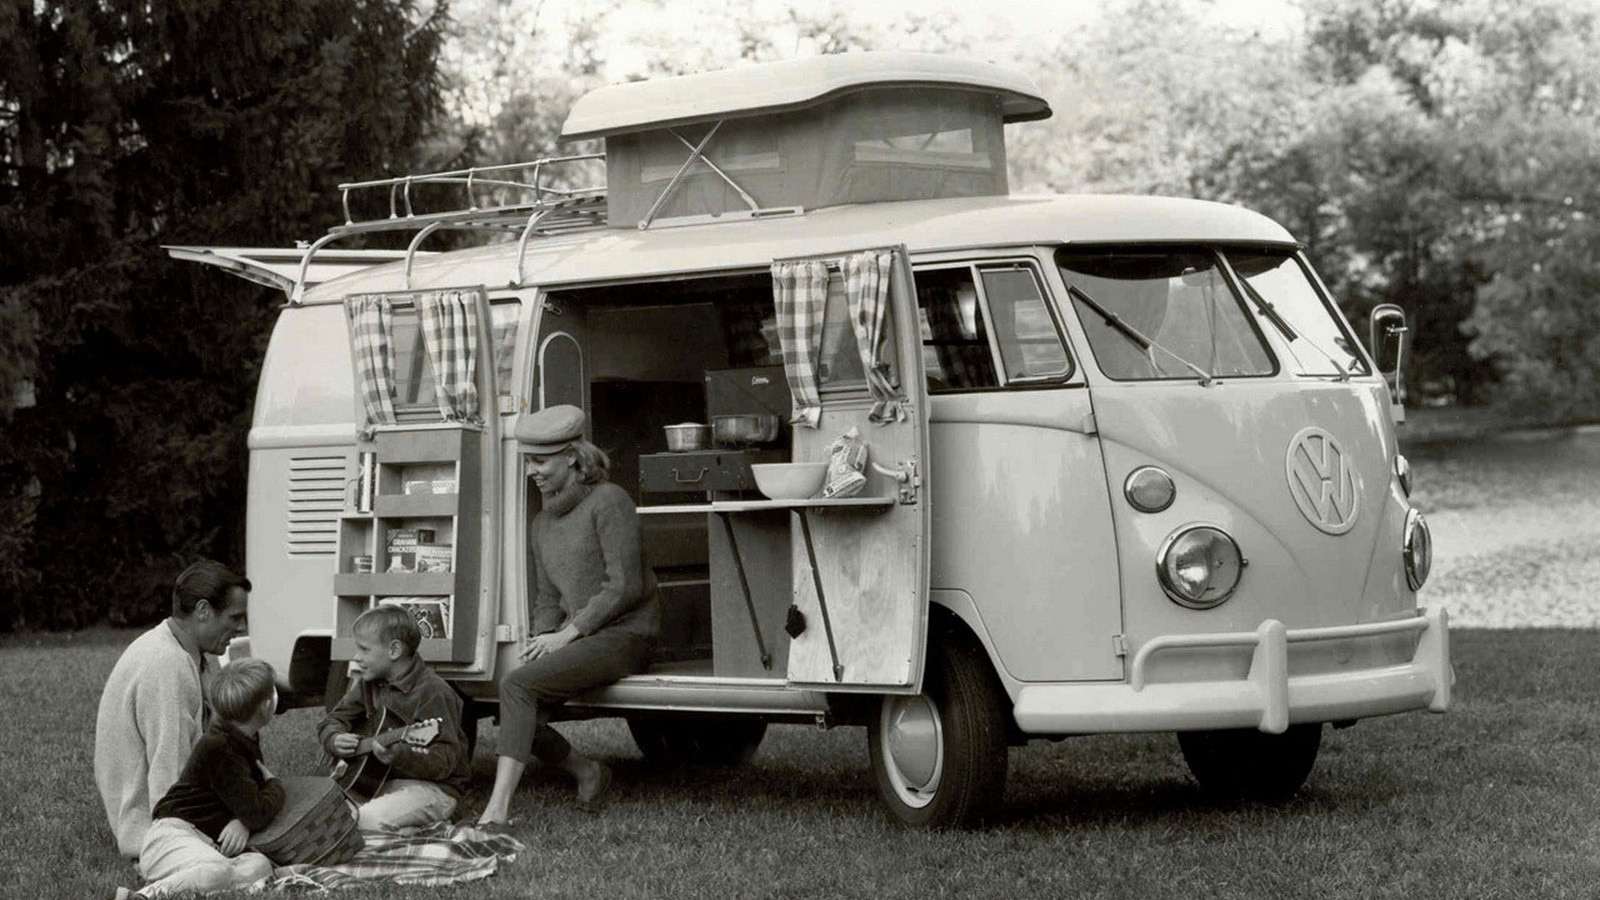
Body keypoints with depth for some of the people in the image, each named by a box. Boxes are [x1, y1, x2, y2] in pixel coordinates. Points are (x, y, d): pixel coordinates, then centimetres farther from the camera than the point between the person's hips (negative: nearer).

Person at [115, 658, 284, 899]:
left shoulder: (246, 741, 18)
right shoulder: (219, 749, -13)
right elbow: (257, 812, -18)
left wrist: (242, 823, -4)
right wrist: (275, 786, 6)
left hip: (210, 843, 9)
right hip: (173, 833, -9)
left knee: (260, 866, -24)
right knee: (217, 871, -42)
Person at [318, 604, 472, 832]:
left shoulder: (431, 692, -17)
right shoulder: (367, 685, 8)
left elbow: (445, 761, -22)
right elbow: (332, 721, 13)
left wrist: (399, 756, -38)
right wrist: (336, 740, -11)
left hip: (431, 787, -9)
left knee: (368, 819, -33)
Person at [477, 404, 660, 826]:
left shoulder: (608, 501, -8)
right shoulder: (544, 523, 16)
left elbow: (625, 586, -15)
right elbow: (547, 599, 21)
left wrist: (567, 634, -15)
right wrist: (544, 638, -1)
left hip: (625, 635, -8)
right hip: (581, 638, 8)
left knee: (517, 686, -25)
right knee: (523, 714, -15)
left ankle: (498, 808, -31)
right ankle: (588, 771, 10)